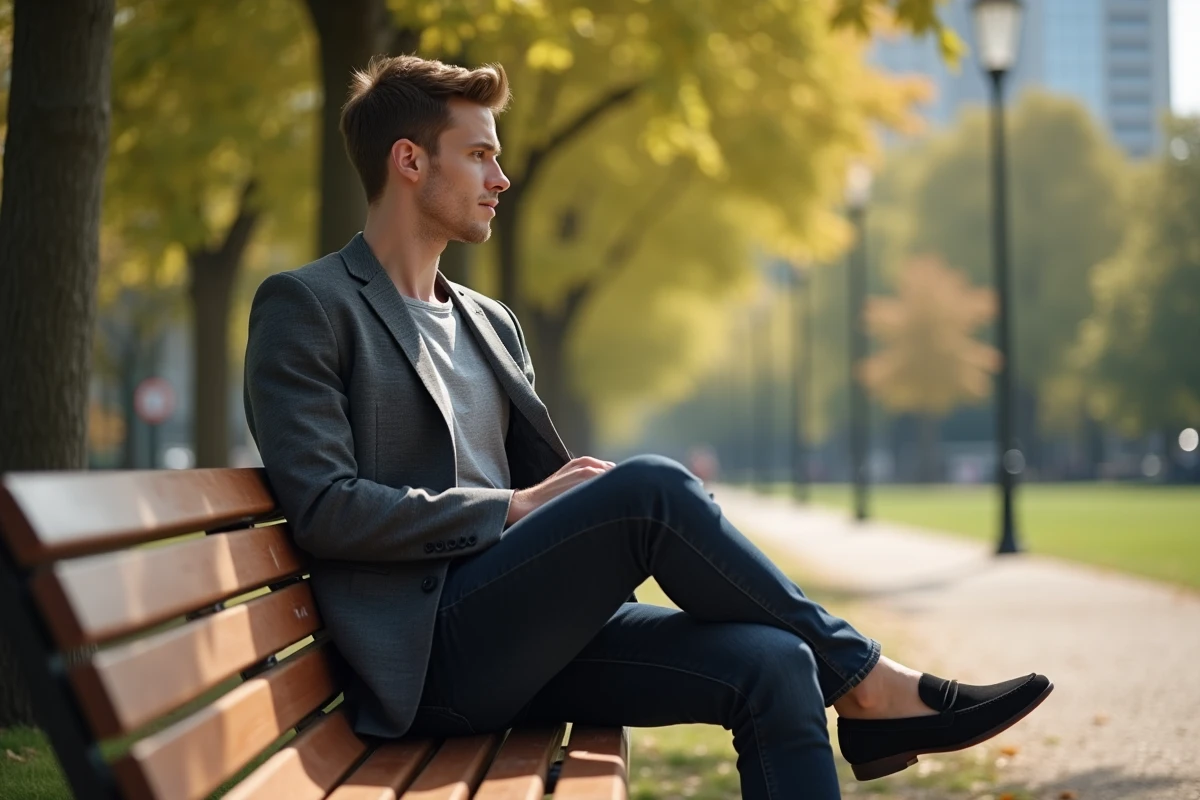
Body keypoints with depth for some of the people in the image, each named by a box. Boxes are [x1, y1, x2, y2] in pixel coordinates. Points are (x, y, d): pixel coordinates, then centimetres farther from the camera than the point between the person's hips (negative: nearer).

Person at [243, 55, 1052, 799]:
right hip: (429, 653, -7)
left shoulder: (490, 324, 21)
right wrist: (513, 508, -12)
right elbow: (323, 509, -13)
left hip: (524, 640, 7)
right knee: (650, 485, -26)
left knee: (773, 664, -16)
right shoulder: (306, 308, -2)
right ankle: (864, 683, -12)